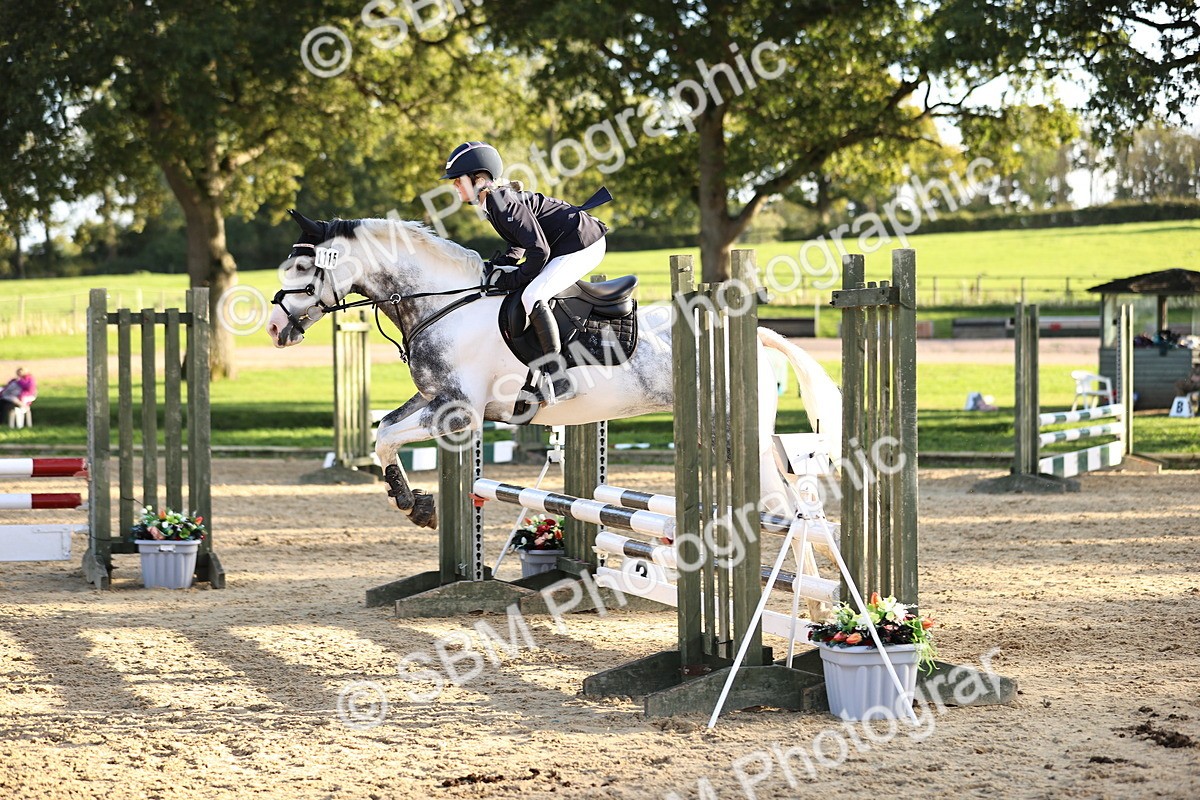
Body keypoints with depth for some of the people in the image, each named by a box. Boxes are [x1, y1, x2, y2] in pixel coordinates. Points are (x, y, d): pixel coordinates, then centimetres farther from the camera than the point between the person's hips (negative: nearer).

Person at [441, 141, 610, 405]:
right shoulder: (492, 203, 9)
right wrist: (501, 265, 5)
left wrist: (513, 280, -16)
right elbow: (520, 242, 21)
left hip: (583, 243, -11)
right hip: (563, 246, 11)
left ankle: (558, 380, -23)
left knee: (532, 296, -24)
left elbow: (539, 250, -27)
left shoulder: (505, 203, -23)